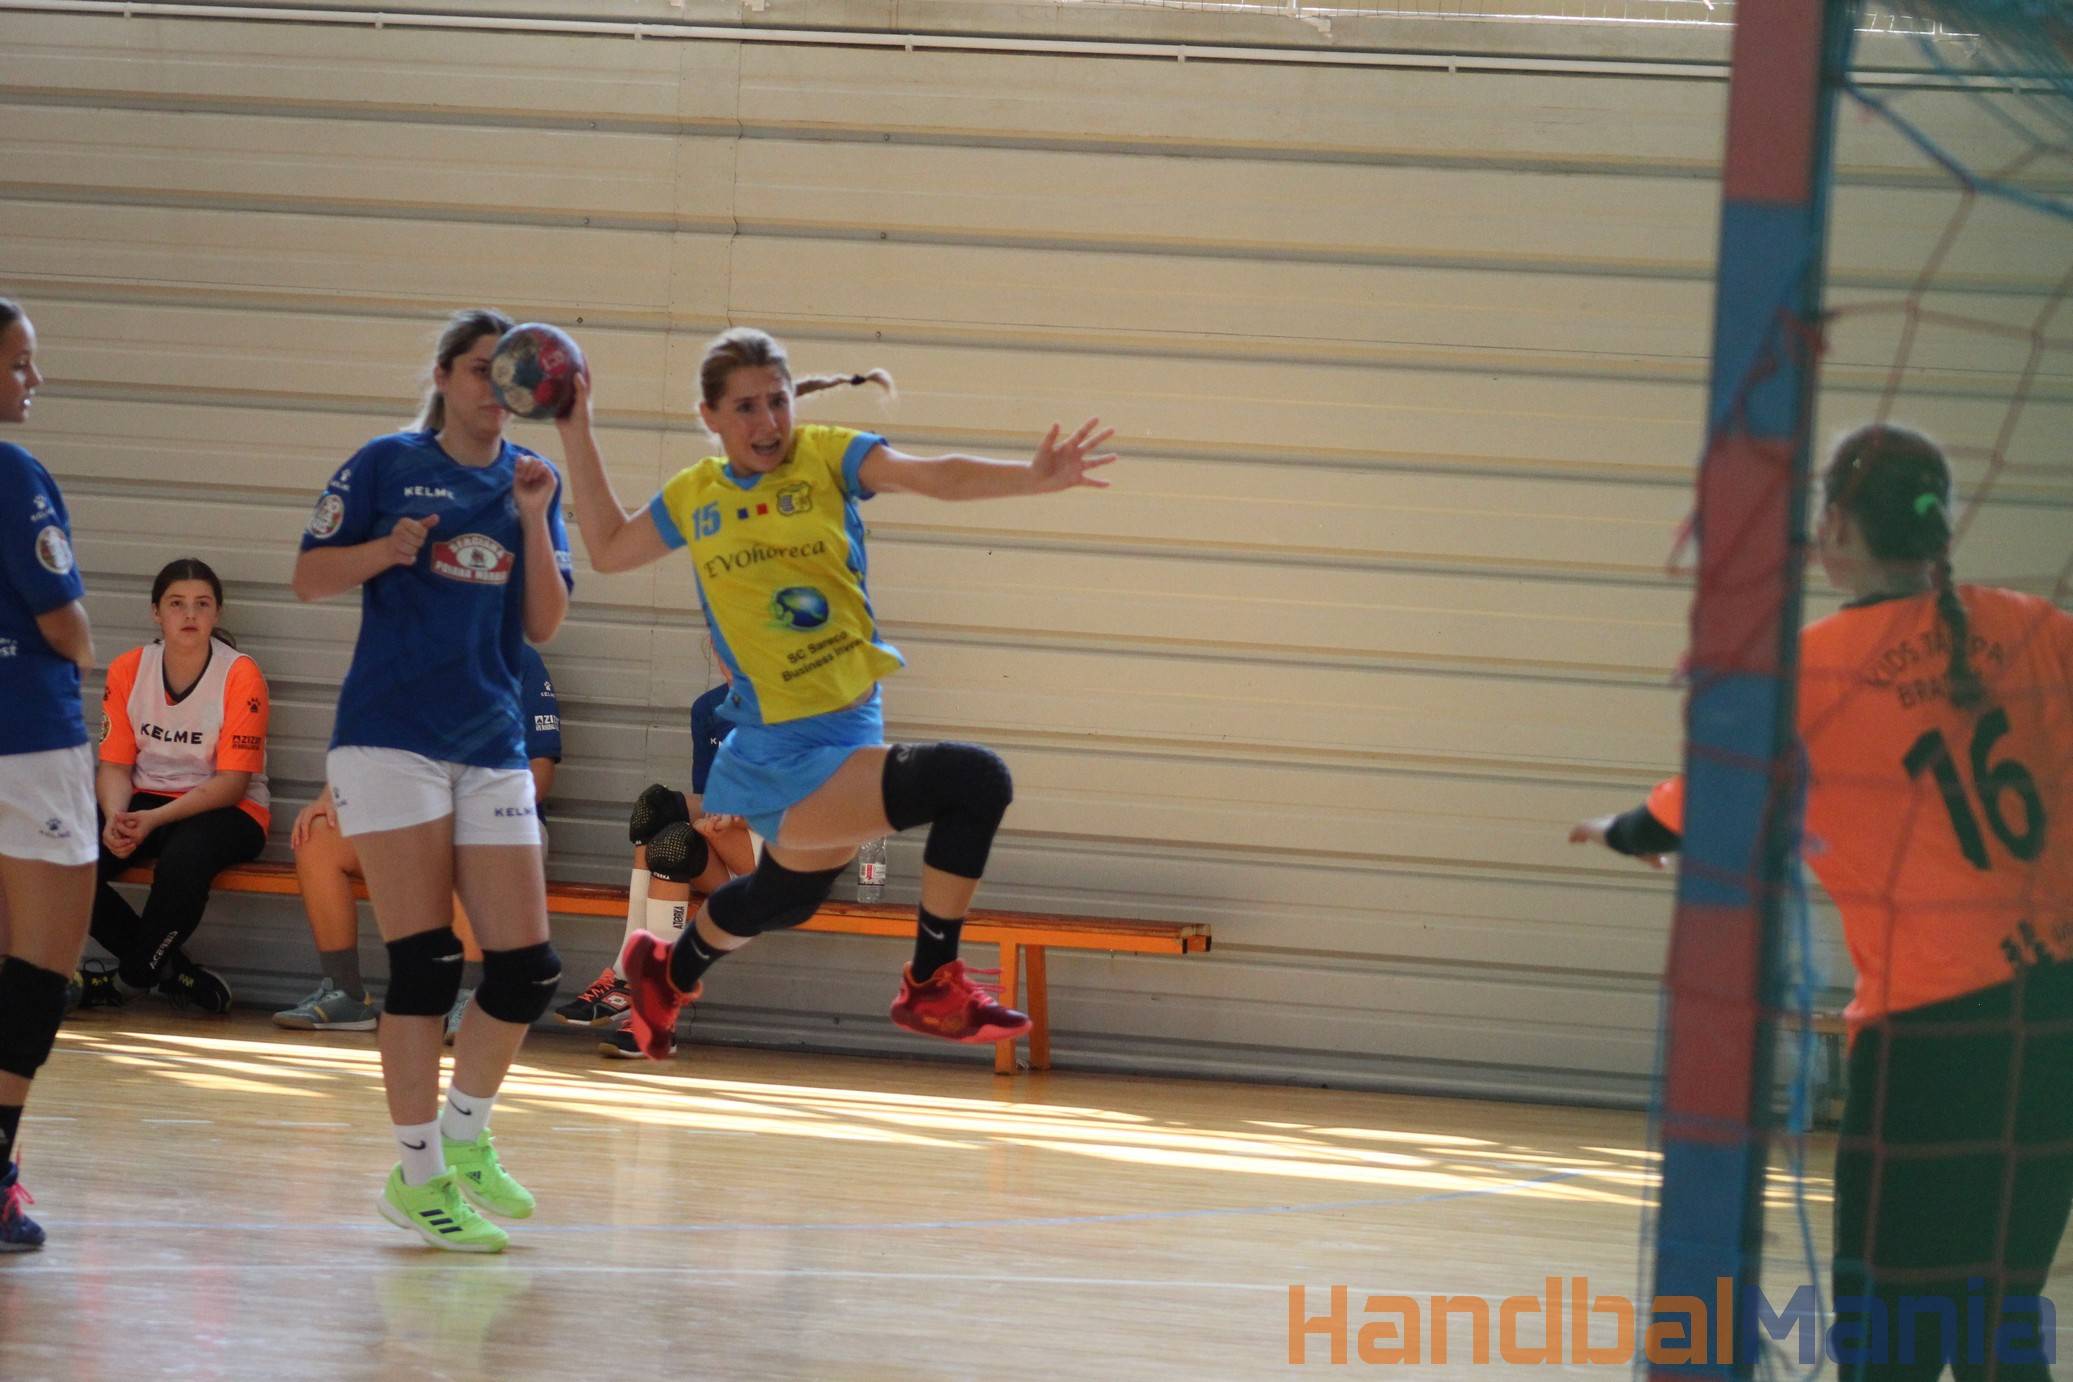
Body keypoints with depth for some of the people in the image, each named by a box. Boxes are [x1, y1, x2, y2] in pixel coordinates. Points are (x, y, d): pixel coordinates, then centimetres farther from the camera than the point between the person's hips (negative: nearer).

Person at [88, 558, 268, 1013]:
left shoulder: (240, 676, -11)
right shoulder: (127, 670, 1)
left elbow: (232, 782, -14)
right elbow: (114, 765, 1)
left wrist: (154, 819, -26)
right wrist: (116, 818, -22)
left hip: (227, 810, -4)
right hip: (146, 801, 4)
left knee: (185, 855, -39)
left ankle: (135, 974, -12)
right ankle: (171, 971, -8)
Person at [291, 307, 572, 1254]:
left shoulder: (531, 481, 12)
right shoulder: (387, 464, 2)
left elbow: (544, 624, 6)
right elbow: (310, 579, 2)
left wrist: (534, 519, -7)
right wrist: (386, 550, -16)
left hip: (493, 749, 4)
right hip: (391, 739, -4)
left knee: (526, 968, 0)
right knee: (424, 963, -9)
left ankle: (465, 1139, 22)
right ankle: (419, 1176, 0)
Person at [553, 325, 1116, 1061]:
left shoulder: (827, 456, 0)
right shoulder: (695, 497, 2)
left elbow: (939, 476, -16)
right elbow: (608, 547, 19)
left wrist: (1032, 476, -33)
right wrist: (577, 431, 14)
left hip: (851, 727, 4)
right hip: (786, 757, -4)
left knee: (786, 896, 28)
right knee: (974, 780, -25)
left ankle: (667, 971, 58)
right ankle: (932, 985, -15)